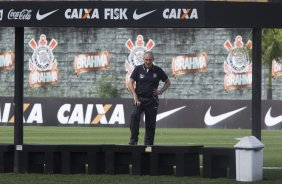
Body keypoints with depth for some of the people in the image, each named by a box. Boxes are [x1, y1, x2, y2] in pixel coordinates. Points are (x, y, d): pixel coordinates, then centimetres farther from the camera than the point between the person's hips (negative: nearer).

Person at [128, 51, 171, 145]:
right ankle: (133, 140, -22)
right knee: (134, 116, -25)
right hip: (139, 99, -1)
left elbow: (167, 82, 17)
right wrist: (135, 97, -8)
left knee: (150, 123, 1)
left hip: (152, 100, 1)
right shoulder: (138, 69, 3)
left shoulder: (158, 70, 5)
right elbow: (130, 83, 3)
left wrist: (161, 91, 1)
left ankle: (148, 144, 9)